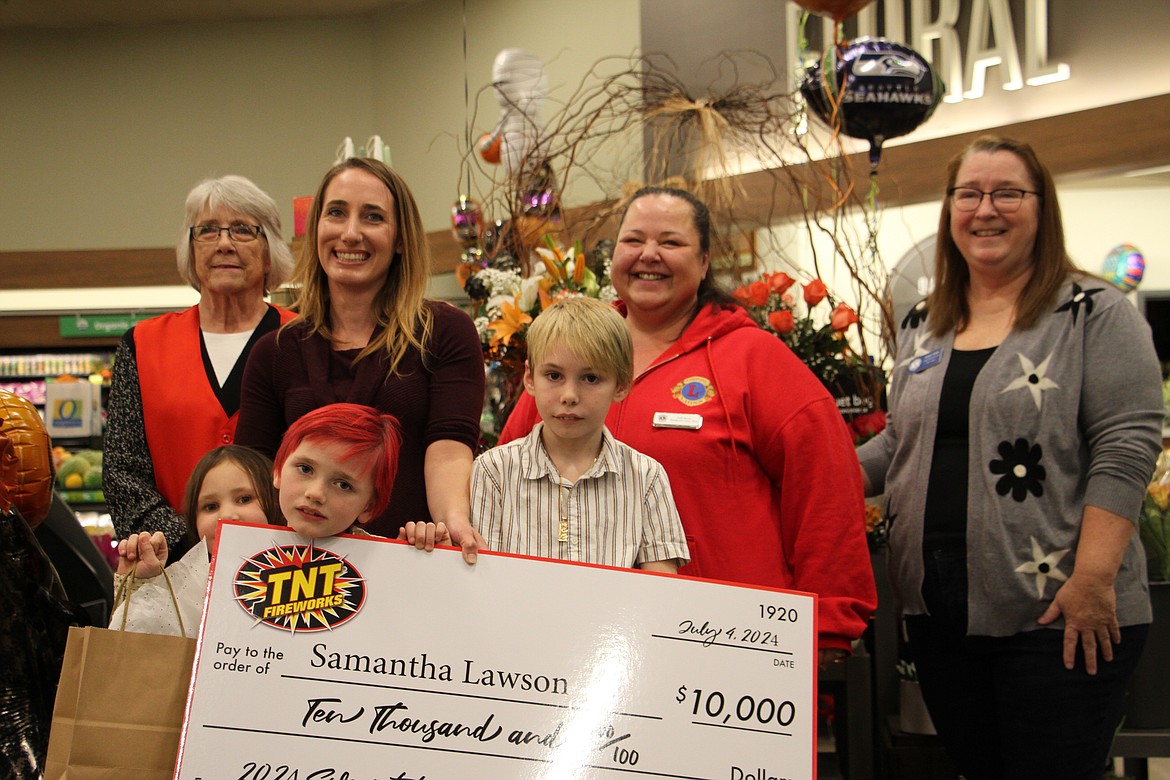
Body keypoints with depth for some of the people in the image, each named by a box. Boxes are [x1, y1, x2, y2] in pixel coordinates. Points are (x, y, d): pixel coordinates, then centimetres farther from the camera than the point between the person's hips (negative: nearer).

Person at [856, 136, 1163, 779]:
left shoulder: (1094, 314, -4)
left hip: (1055, 616, -5)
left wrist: (1093, 580, -19)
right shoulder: (922, 328, 15)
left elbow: (1126, 447, -11)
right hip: (939, 616, 6)